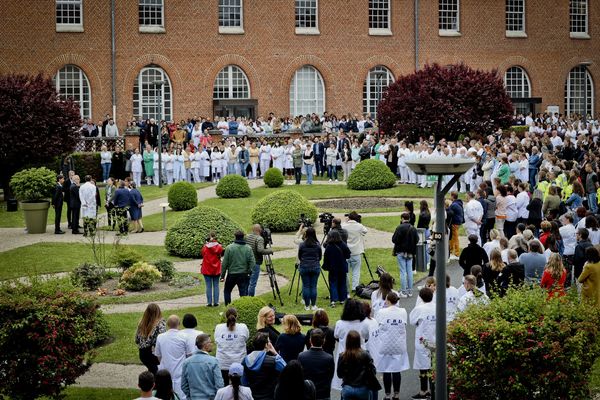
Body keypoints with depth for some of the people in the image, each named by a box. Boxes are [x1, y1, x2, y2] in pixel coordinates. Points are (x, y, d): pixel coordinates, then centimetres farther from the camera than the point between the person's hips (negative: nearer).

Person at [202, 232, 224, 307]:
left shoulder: (205, 246, -10)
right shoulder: (219, 246, -7)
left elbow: (202, 254, 2)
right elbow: (221, 255, 1)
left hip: (207, 269, -1)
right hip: (216, 269, 1)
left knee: (208, 286, 4)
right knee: (216, 286, 8)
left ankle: (209, 302, 3)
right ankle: (216, 302, 7)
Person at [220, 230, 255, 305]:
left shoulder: (229, 248, -8)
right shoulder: (248, 248, -2)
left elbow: (225, 263, -5)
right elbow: (252, 263, -5)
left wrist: (222, 276, 1)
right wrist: (249, 272, 7)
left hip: (232, 275, -1)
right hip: (244, 275, 1)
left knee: (227, 291, 17)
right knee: (243, 294, 4)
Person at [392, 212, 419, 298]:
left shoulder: (400, 228, -16)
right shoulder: (413, 229, 4)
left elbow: (394, 240, -17)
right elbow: (416, 240, 7)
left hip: (401, 252, -6)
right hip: (410, 252, 6)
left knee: (403, 271, -3)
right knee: (409, 271, 11)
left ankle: (404, 292, -3)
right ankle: (410, 291, 16)